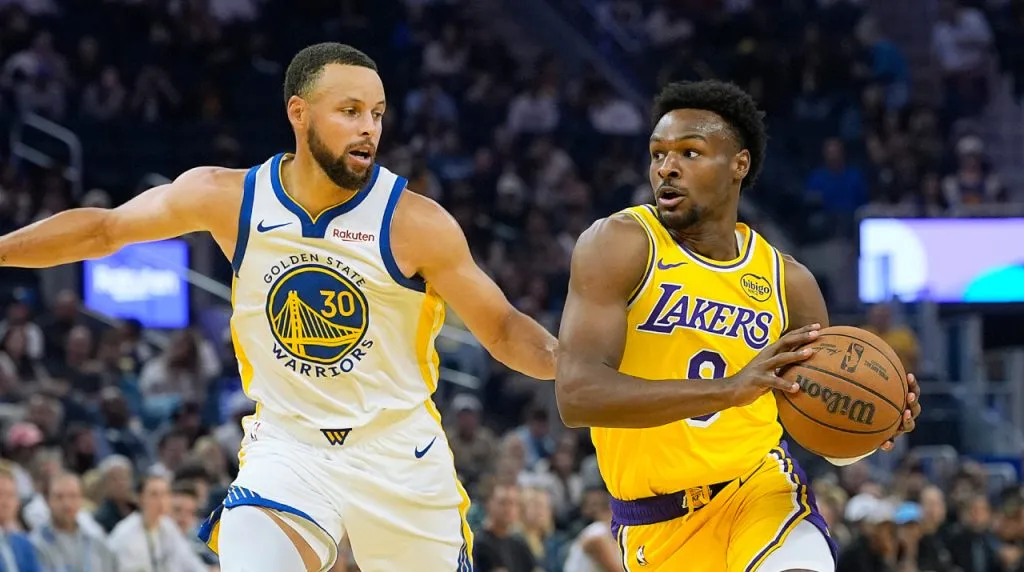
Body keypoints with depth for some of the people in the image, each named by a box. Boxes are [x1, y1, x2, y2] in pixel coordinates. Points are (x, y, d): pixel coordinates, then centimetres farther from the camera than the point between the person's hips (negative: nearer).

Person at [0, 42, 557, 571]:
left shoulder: (416, 223, -14)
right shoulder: (228, 199, -7)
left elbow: (503, 330, -7)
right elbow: (102, 231, 7)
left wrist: (569, 360, -27)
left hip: (401, 456, 0)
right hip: (287, 448, 0)